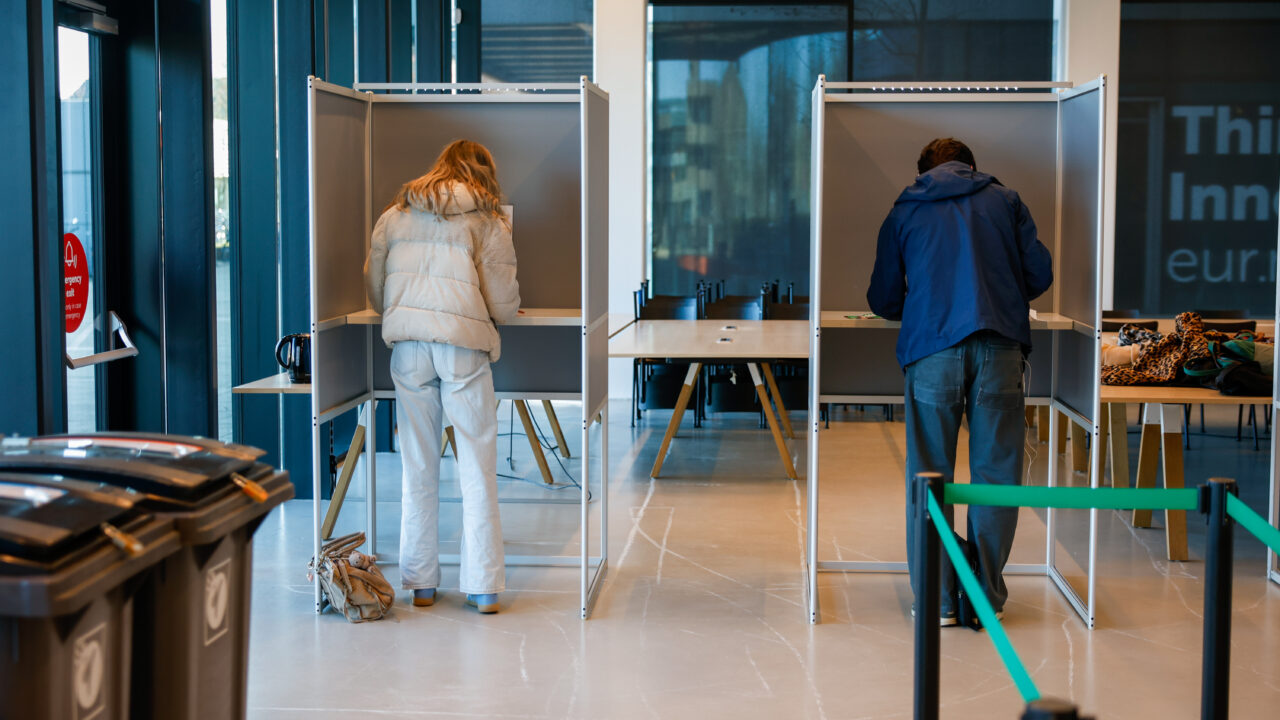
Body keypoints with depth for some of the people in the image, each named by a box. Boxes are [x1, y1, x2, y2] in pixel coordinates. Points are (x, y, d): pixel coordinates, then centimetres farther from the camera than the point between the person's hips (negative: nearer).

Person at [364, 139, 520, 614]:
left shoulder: (395, 216, 14)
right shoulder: (488, 222, 4)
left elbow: (374, 289, 17)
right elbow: (504, 305, 1)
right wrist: (506, 309, 24)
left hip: (408, 347, 3)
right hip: (463, 344, -3)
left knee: (418, 468, 10)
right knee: (477, 469, 3)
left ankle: (420, 583, 15)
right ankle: (483, 587, 5)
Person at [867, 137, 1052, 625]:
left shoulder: (903, 212, 18)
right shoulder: (1004, 200, 19)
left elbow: (883, 301, 17)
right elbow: (1040, 274, 12)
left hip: (931, 349, 0)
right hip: (1000, 347, 0)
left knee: (929, 477, 6)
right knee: (995, 474, 5)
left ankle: (938, 599, 6)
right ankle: (988, 598, 8)